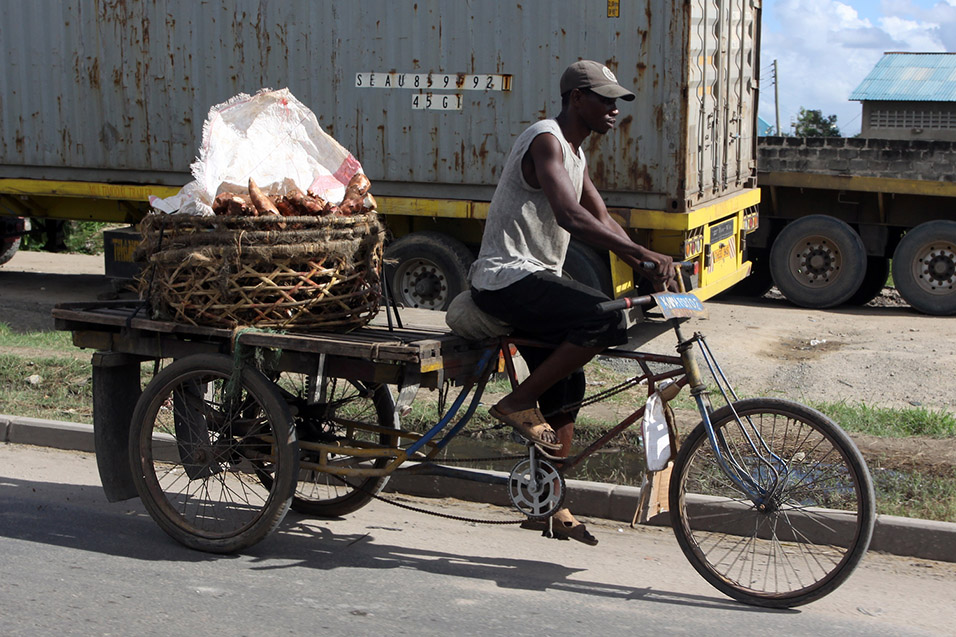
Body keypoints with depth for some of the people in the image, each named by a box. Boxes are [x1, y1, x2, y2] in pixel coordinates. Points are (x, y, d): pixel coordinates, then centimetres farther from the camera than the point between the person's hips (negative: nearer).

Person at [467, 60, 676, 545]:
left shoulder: (574, 152, 18)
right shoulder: (545, 139, -15)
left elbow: (601, 220, 18)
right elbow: (569, 216, -30)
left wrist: (645, 265, 2)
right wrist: (642, 254, -34)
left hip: (533, 281, 10)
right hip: (506, 278, -10)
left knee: (566, 388, 10)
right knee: (608, 319, -26)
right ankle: (518, 402, -13)